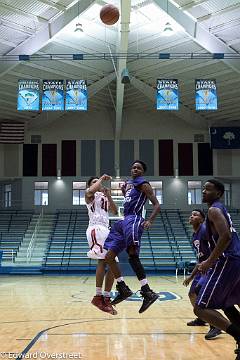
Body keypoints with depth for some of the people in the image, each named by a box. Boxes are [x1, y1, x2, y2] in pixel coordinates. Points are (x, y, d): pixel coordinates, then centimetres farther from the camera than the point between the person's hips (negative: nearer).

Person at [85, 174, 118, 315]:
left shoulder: (104, 196, 27)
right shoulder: (90, 195, 7)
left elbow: (115, 211, 16)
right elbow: (91, 191, -20)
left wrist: (109, 196, 6)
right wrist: (102, 178, -6)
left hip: (106, 229, 8)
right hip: (96, 228, -8)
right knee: (103, 260, -22)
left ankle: (107, 298, 6)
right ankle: (98, 297, -18)